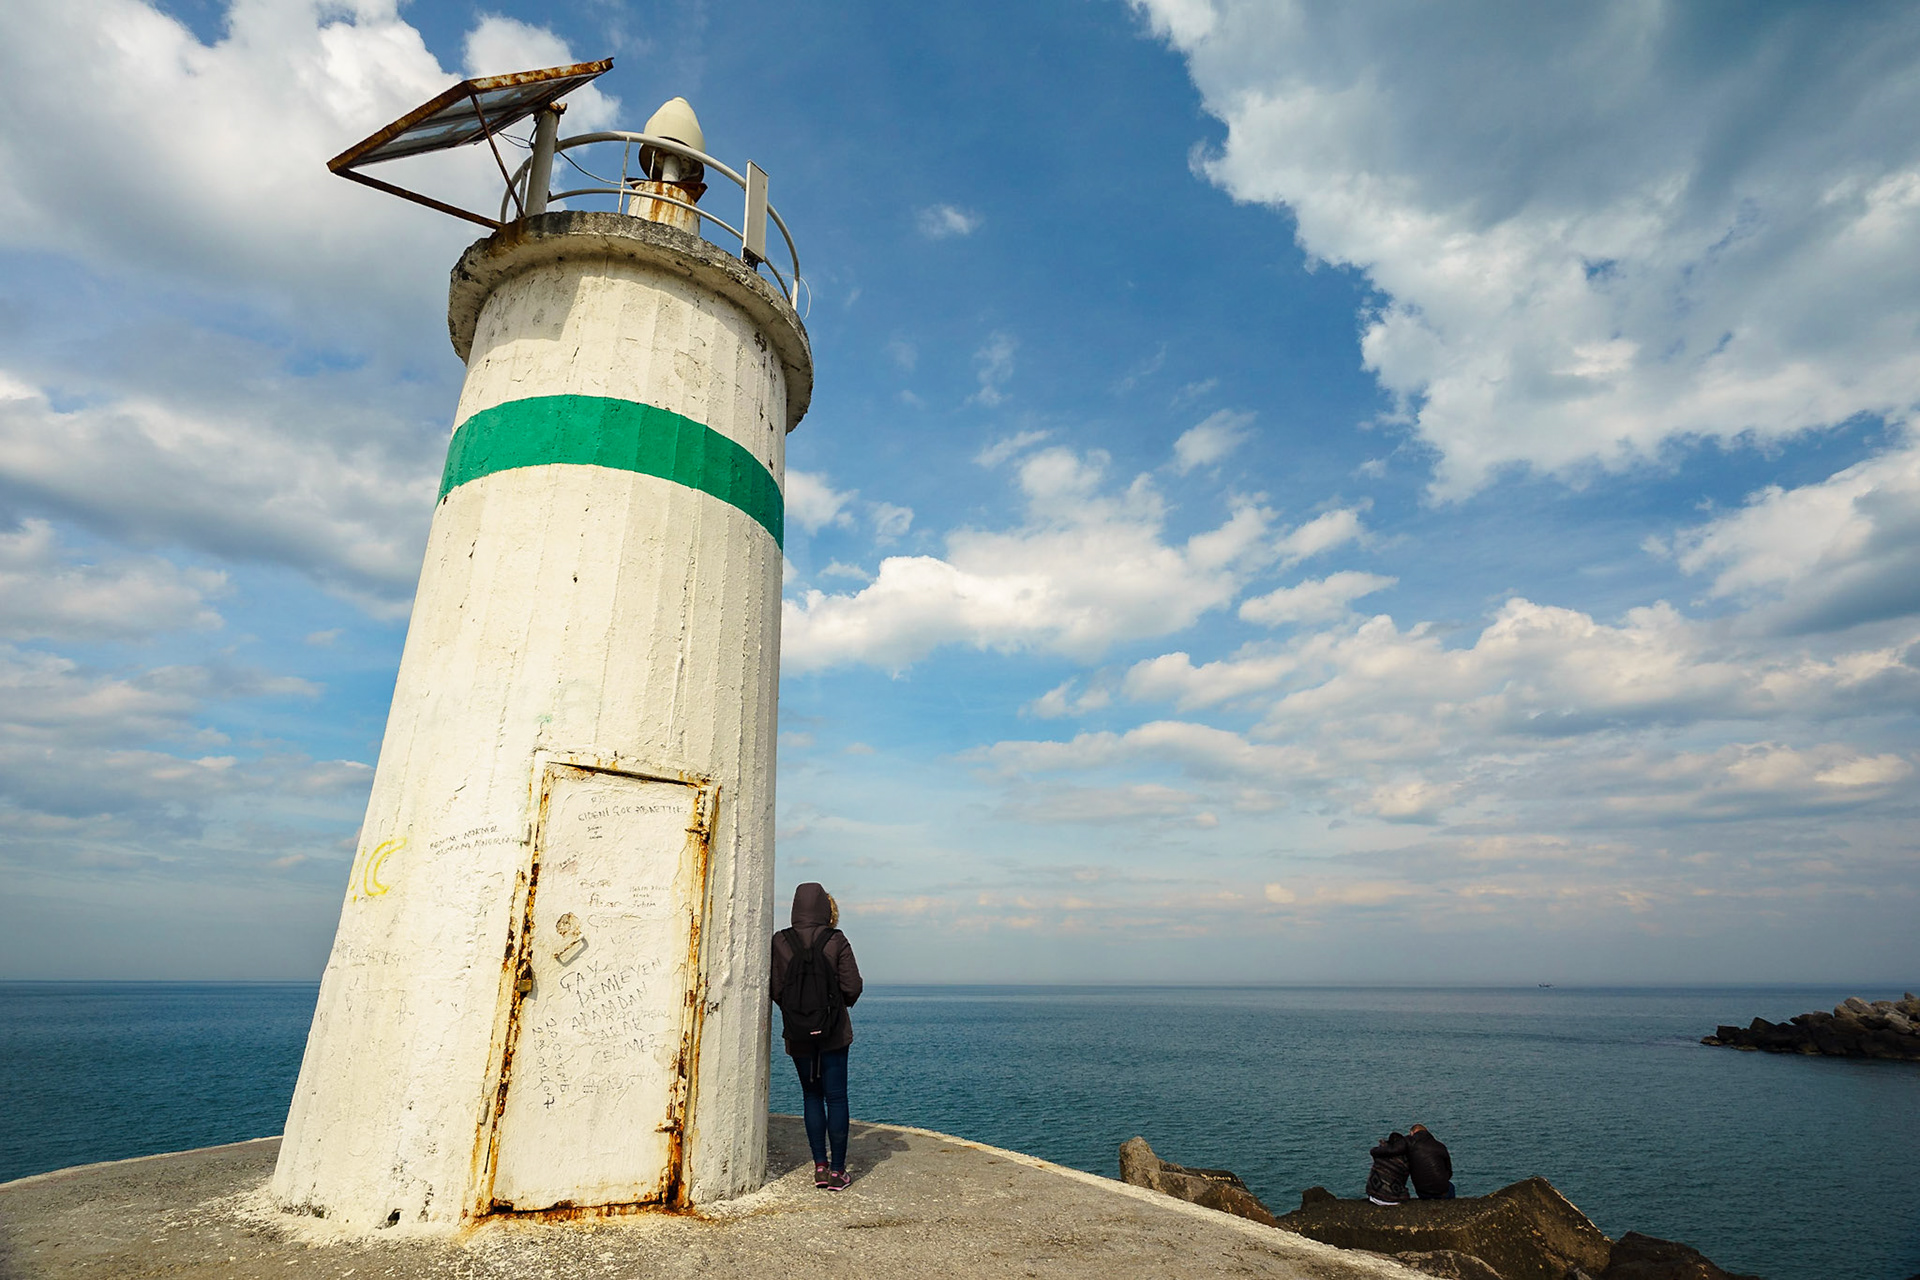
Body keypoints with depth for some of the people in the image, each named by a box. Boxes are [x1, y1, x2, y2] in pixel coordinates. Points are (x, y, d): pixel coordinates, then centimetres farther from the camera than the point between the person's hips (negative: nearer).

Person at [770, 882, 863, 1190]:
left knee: (811, 1095, 16)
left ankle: (820, 1165, 15)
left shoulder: (780, 941, -7)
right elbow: (852, 986, -10)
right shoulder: (836, 941, -10)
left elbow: (775, 989, -6)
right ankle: (837, 1171, 11)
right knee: (836, 1097, 7)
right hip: (833, 1032, -1)